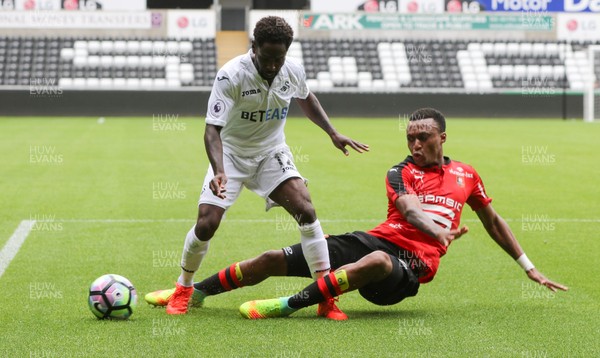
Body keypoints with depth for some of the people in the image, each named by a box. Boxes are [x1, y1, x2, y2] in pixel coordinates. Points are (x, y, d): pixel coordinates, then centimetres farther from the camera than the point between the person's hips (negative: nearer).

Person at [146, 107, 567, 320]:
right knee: (275, 259, -7)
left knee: (376, 261, -42)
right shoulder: (401, 173, 10)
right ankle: (196, 292, 7)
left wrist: (529, 267, 27)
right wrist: (439, 231, -34)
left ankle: (288, 305, -41)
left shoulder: (466, 176, 15)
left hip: (411, 265, -2)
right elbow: (410, 209, -12)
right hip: (375, 241, 2)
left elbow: (494, 221, 28)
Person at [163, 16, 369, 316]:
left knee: (305, 210, -18)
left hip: (272, 153, 2)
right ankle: (183, 289, 16)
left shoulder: (293, 71, -12)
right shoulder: (231, 75, -26)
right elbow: (213, 128, -30)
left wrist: (333, 134, 11)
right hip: (231, 154, -2)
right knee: (207, 224, -12)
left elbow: (305, 99, 14)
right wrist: (219, 171, -45)